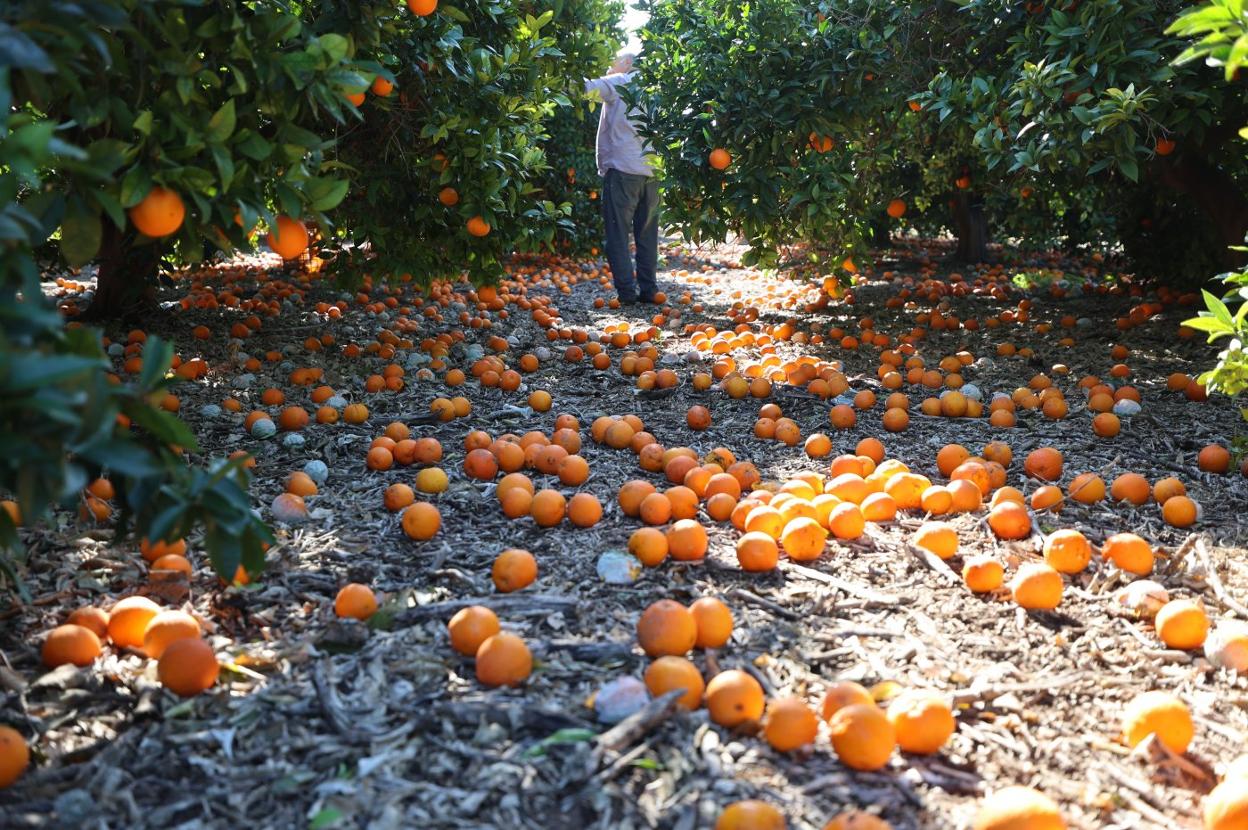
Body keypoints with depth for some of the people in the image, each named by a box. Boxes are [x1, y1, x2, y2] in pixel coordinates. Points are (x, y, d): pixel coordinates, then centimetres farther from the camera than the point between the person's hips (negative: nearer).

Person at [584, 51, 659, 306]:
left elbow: (588, 87, -10)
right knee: (647, 234, 11)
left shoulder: (619, 83, 2)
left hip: (623, 168, -6)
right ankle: (648, 290, 11)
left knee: (618, 233, -2)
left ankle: (626, 291, -7)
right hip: (653, 170, 6)